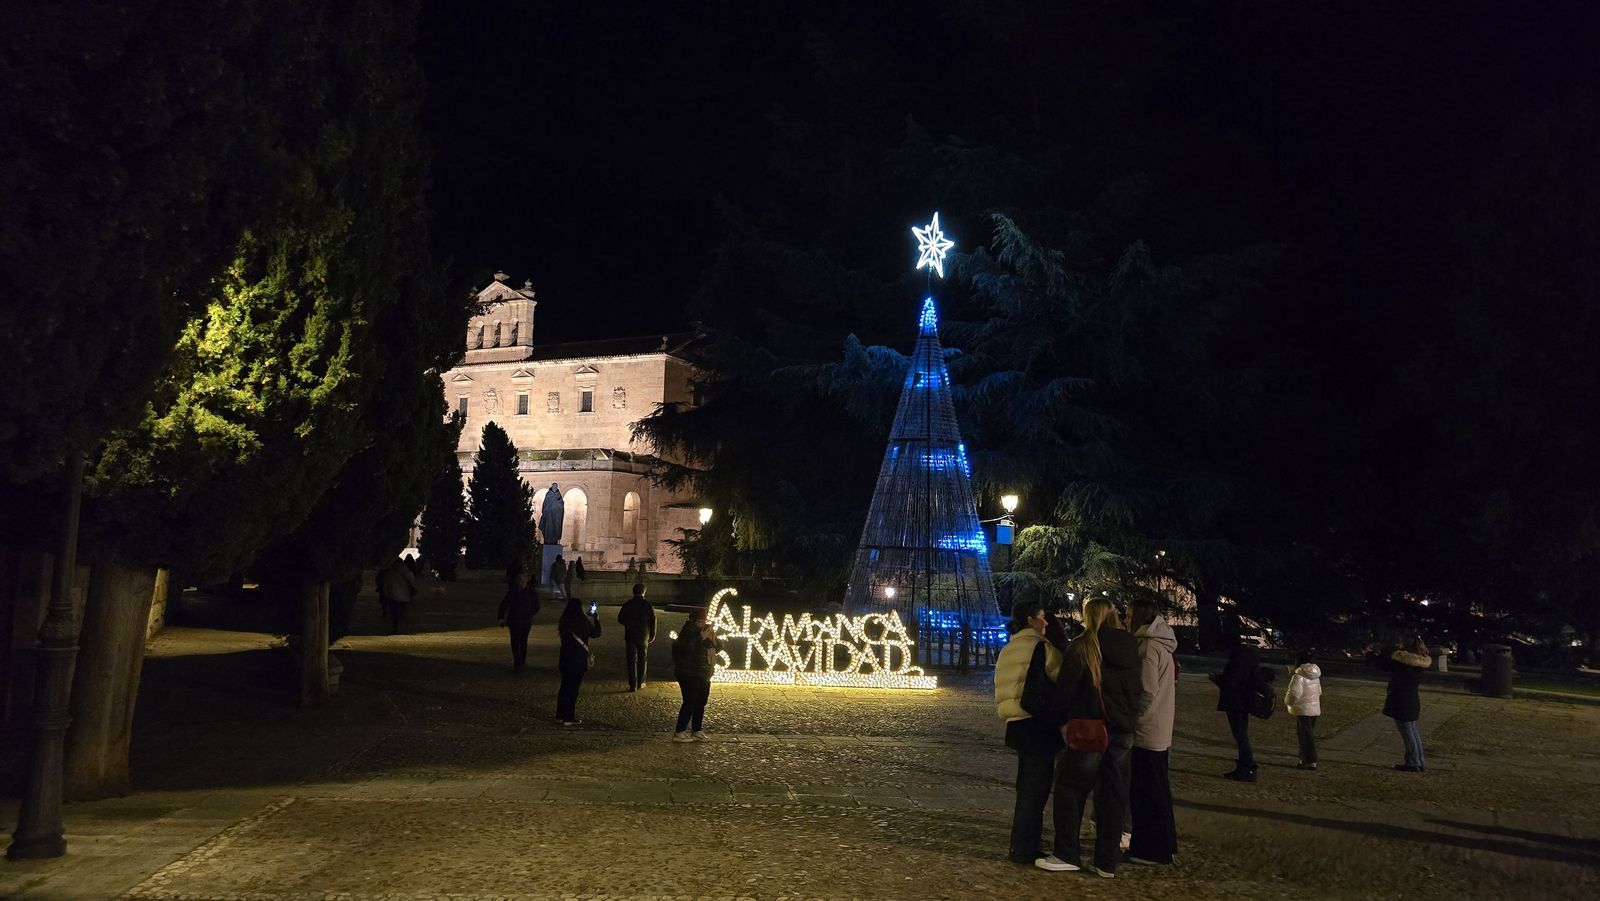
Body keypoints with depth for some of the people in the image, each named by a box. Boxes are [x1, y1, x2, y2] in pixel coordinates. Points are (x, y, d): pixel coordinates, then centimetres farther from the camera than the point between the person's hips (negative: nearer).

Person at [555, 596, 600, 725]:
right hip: (579, 660, -5)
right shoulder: (584, 622, -15)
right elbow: (596, 633, 1)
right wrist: (596, 620, 17)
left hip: (565, 660, 5)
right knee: (573, 688, 2)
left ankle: (561, 714, 24)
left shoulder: (564, 622, -2)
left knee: (565, 686, 17)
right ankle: (569, 718, 6)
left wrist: (588, 617, 25)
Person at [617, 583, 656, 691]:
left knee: (631, 661, 4)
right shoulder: (648, 605, -7)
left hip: (630, 636, 0)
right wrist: (652, 635, 6)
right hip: (644, 636, 0)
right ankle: (640, 683, 21)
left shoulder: (627, 604, -6)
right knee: (643, 659, 16)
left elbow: (620, 619, 1)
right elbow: (653, 621, -5)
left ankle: (633, 685, 0)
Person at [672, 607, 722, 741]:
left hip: (703, 675, 8)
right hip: (689, 675, -8)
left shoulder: (705, 631, 12)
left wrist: (713, 638, -9)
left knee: (701, 703, 10)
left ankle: (697, 731, 20)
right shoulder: (688, 632, -13)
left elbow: (719, 647, 11)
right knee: (690, 703, -11)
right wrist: (701, 638, -29)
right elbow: (685, 647, -30)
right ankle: (679, 733, -7)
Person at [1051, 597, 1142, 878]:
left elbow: (1066, 687, -10)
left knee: (1071, 786, 6)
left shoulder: (1082, 646, -10)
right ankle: (1107, 861, 14)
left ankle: (1067, 854, 6)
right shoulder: (1131, 647, 6)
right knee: (1114, 793, 10)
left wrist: (1059, 717, 2)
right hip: (1124, 729, 5)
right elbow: (1138, 688, 14)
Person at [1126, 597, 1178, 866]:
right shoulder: (1163, 646, 12)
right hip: (1160, 732, 10)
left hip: (1145, 733, -9)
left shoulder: (1148, 647, -18)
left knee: (1146, 793, 0)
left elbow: (1147, 691, -22)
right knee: (1157, 790, 18)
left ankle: (1152, 851, 7)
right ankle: (1162, 844, 28)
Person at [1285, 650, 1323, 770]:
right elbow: (1319, 692, 17)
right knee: (1310, 735, 15)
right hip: (1315, 709, 9)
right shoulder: (1315, 676, 9)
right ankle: (1306, 759, 22)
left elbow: (1294, 693, -23)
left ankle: (1310, 761, -1)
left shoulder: (1299, 675, -19)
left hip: (1303, 710, -8)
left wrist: (1287, 702, -4)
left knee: (1305, 735, -2)